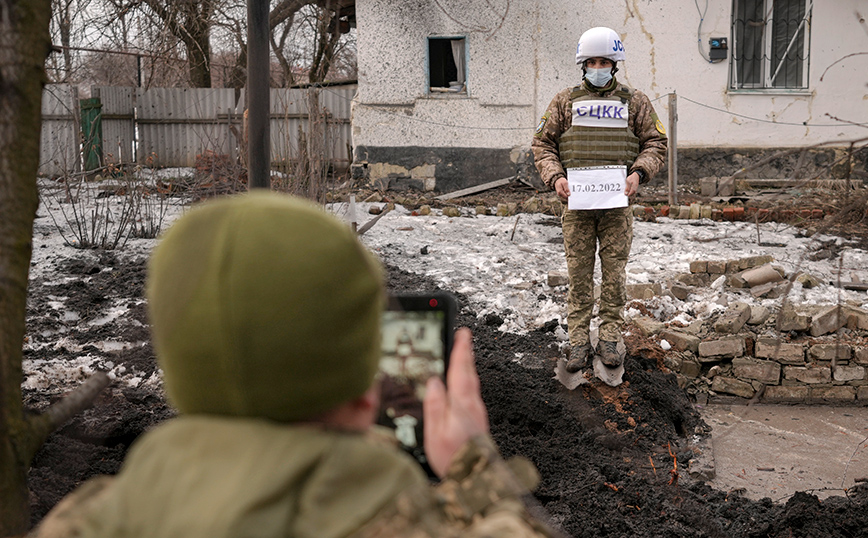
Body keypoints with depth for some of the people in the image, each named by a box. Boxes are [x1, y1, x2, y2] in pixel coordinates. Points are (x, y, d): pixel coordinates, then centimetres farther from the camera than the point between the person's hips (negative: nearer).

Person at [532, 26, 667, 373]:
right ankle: (579, 341, 8)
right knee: (579, 272, 2)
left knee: (614, 270, 2)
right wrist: (555, 176, -6)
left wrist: (638, 172, -7)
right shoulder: (565, 101, 10)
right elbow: (542, 143, 11)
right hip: (576, 201, 0)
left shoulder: (634, 102, 10)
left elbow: (656, 143, 11)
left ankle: (610, 338, 12)